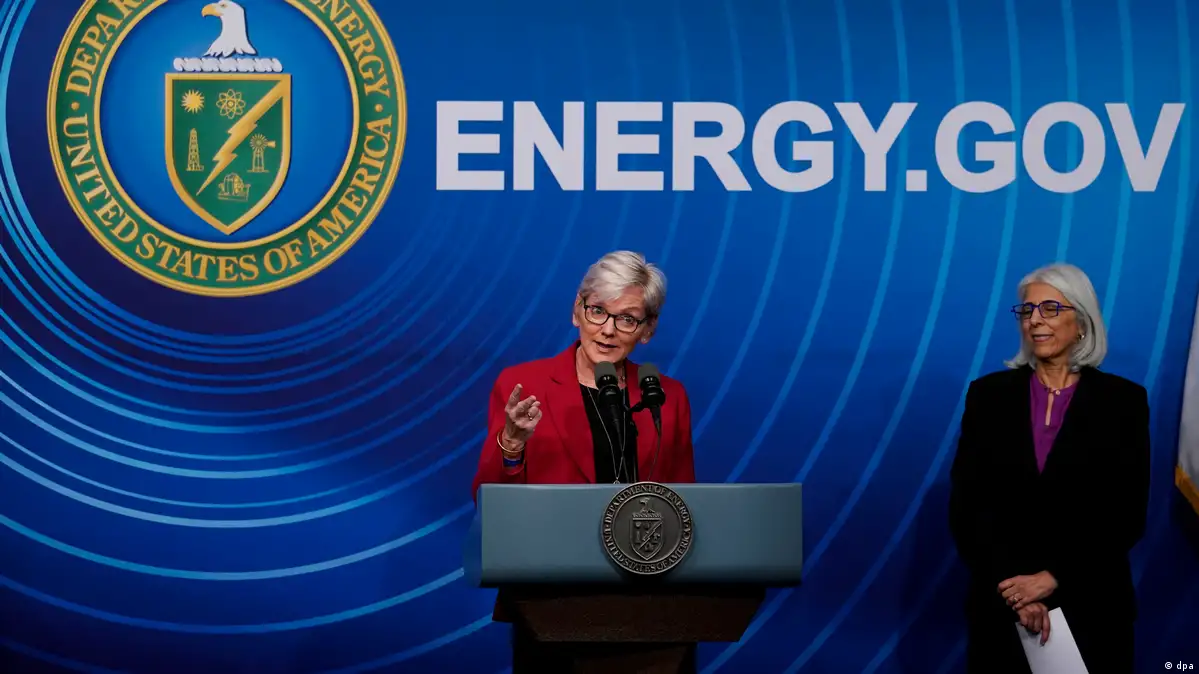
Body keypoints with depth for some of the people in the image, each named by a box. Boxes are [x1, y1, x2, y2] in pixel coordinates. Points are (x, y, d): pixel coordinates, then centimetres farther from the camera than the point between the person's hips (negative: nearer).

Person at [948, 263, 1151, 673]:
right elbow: (965, 505, -2)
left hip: (1091, 605, -1)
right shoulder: (989, 394, 2)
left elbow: (1127, 516, -6)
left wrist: (1054, 578, -14)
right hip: (1001, 604, 1)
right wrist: (1011, 584, -13)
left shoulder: (1123, 400, -1)